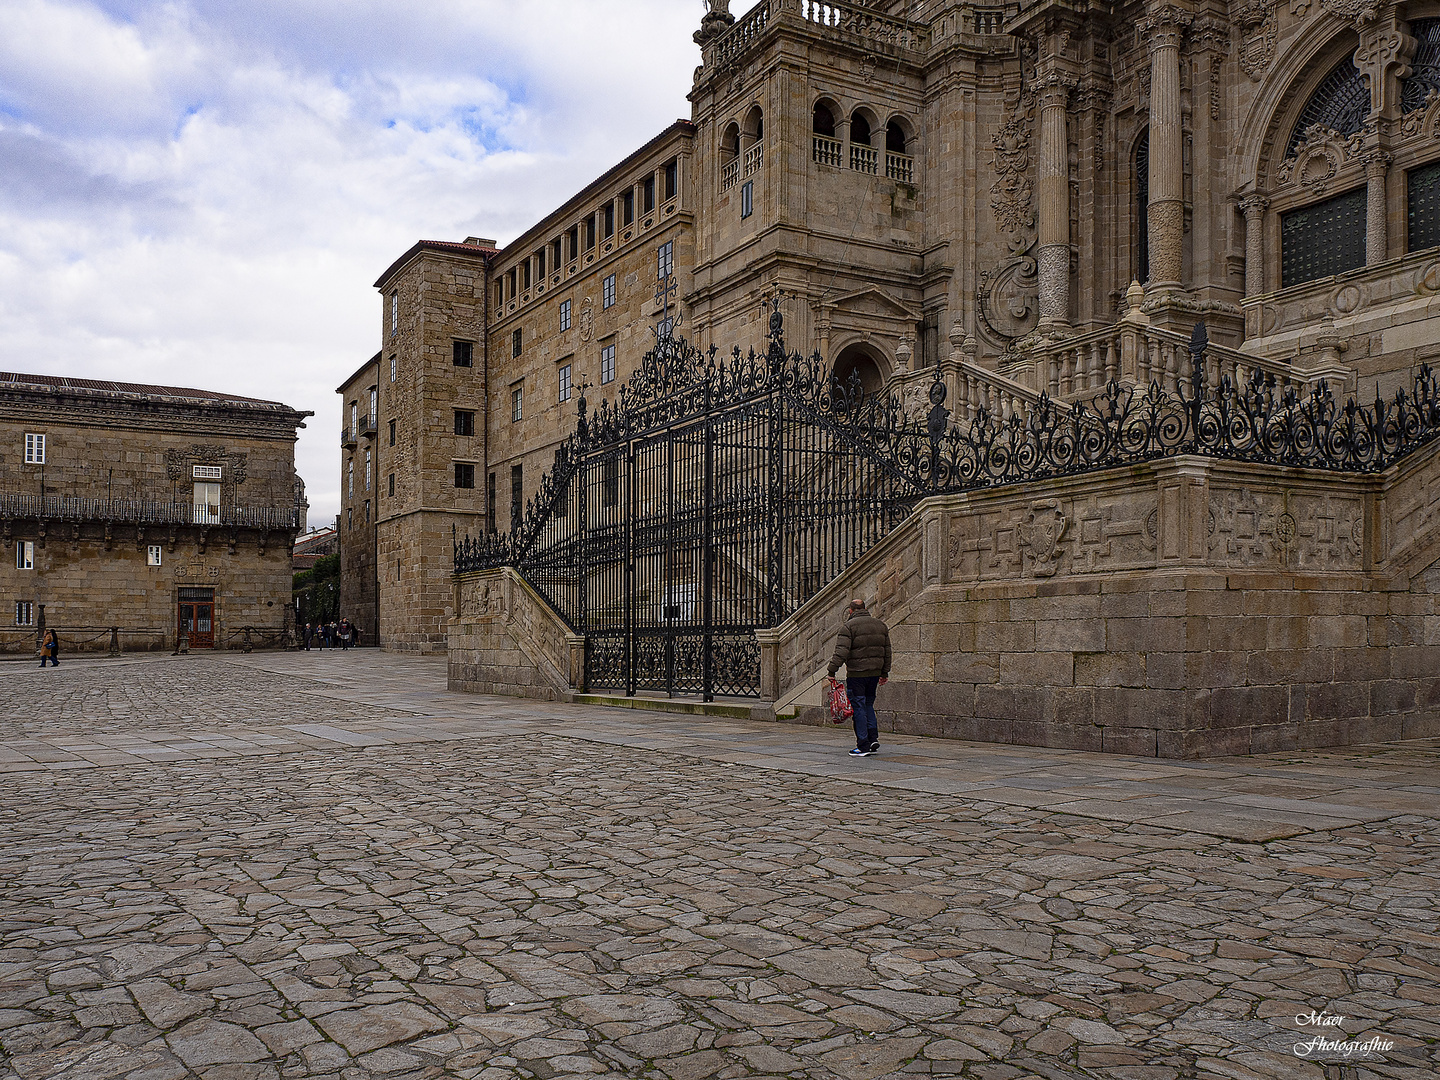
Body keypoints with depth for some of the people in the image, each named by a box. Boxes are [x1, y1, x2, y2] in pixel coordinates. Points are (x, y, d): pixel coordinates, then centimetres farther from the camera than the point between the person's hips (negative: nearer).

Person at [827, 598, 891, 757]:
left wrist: (832, 671, -13)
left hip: (856, 674, -6)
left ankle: (863, 746, 0)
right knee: (868, 704, 20)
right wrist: (884, 673, 23)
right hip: (875, 672, 6)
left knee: (858, 707, -1)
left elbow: (841, 653, -17)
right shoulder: (880, 625, 12)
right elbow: (887, 652, 17)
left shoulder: (849, 627, -8)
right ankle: (873, 738, 13)